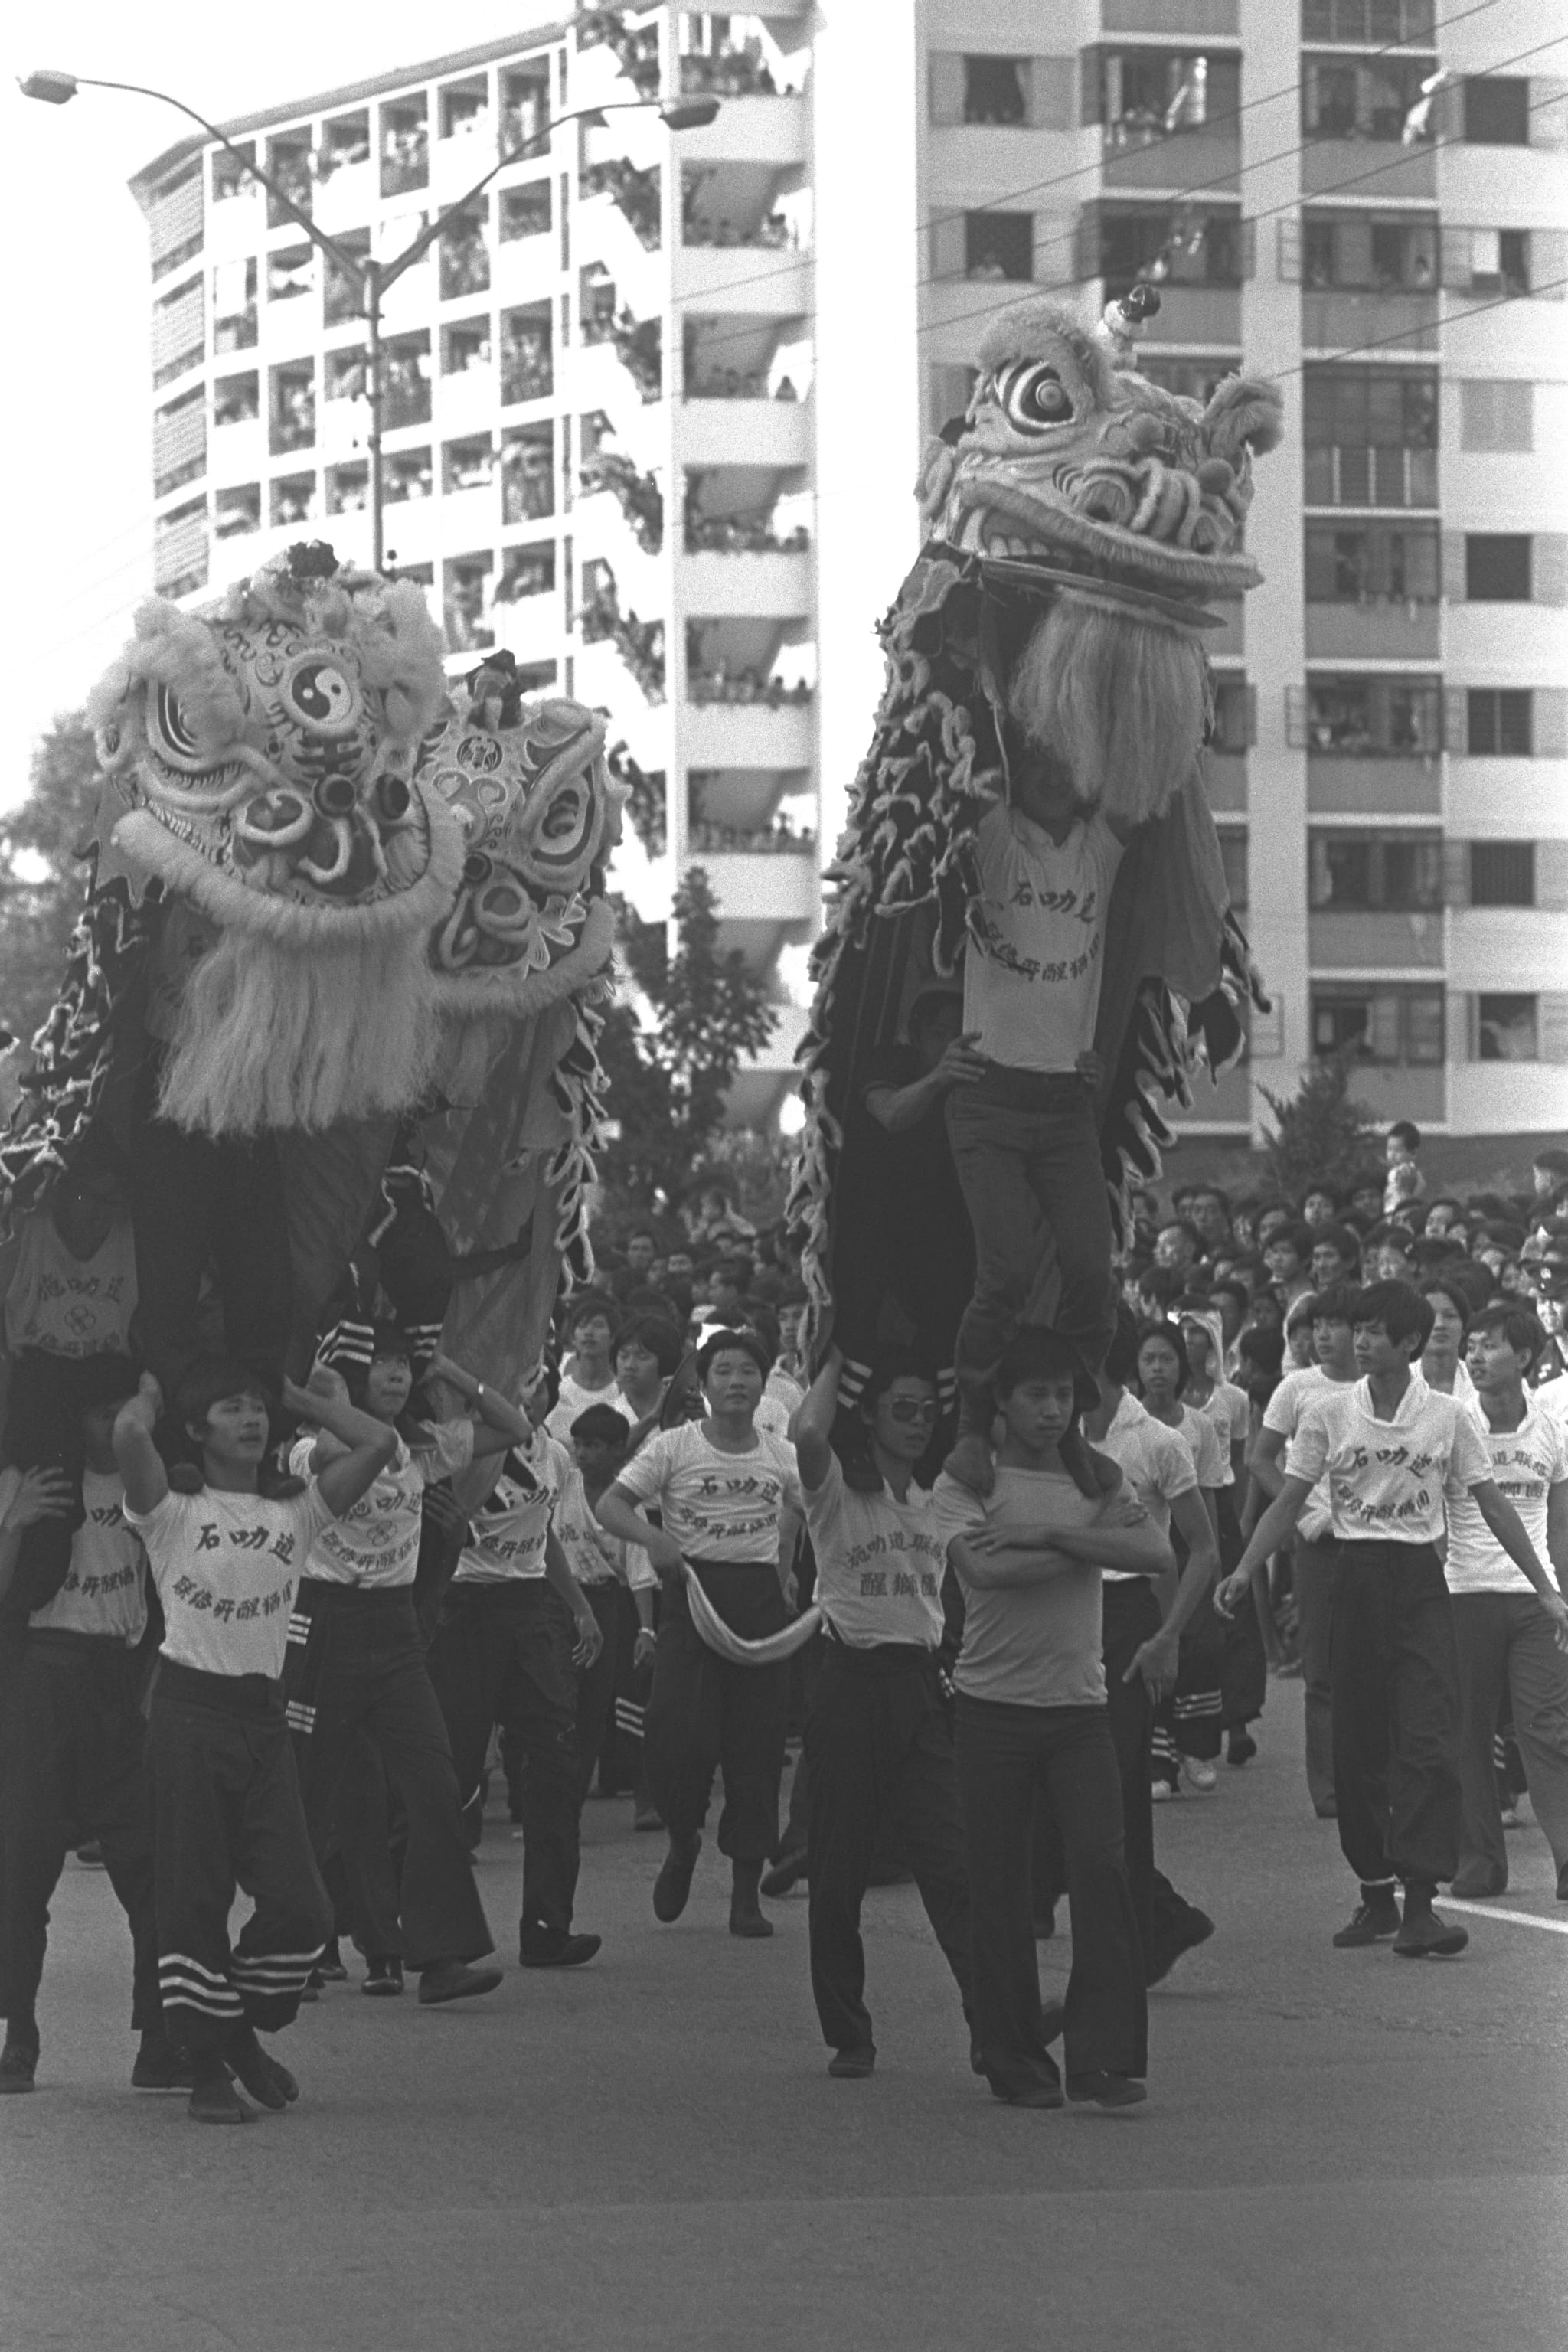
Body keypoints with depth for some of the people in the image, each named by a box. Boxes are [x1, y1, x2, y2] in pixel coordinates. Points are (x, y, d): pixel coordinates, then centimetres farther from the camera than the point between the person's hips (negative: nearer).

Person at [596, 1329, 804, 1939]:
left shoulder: (783, 1457, 8)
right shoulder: (675, 1447, -2)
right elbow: (610, 1505, -6)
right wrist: (652, 1537, -24)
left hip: (761, 1597, 3)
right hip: (694, 1589, -3)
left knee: (758, 1748, 1)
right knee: (682, 1739, -15)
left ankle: (747, 1890, 8)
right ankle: (683, 1839, 17)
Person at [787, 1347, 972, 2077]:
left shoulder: (939, 1499, 16)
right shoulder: (837, 1493, -1)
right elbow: (806, 1434, -20)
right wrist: (835, 1364, -6)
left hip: (920, 1682, 3)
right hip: (851, 1682, -3)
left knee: (952, 1861, -8)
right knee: (839, 1869, 1)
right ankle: (848, 2034, 10)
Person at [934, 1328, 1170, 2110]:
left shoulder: (1096, 1481, 9)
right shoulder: (965, 1483, 0)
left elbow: (1156, 1554, -9)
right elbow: (984, 1568, -19)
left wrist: (1047, 1533, -17)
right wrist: (1092, 1536, -11)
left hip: (1079, 1703, 2)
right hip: (994, 1704, -2)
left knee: (1102, 1864, -12)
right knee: (999, 1885, 2)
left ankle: (1104, 2059, -9)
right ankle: (1012, 2059, 13)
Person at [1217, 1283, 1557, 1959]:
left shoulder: (1449, 1417, 1)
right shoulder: (1328, 1411, 3)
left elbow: (1493, 1506, 4)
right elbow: (1289, 1502, 5)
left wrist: (1544, 1587, 0)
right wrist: (1244, 1570, -7)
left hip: (1421, 1580, -2)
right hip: (1356, 1579, 2)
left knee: (1429, 1742, -12)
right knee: (1357, 1745, 4)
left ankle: (1419, 1902, -16)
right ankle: (1375, 1894, 15)